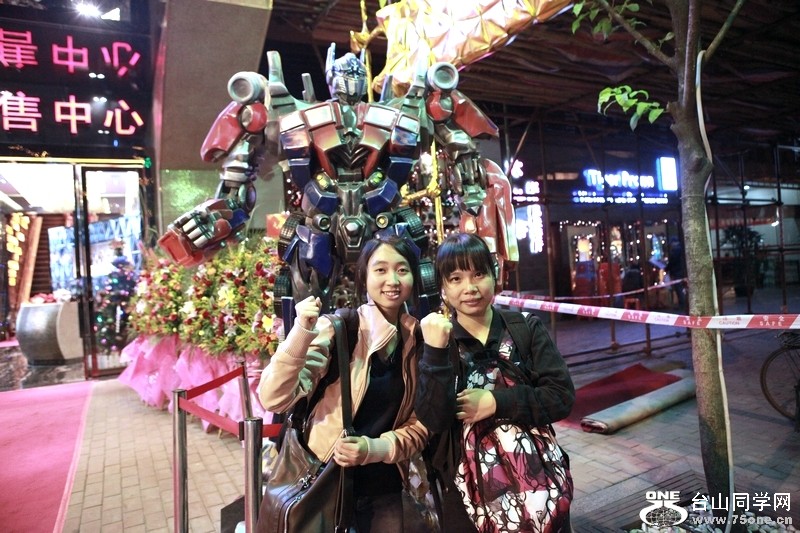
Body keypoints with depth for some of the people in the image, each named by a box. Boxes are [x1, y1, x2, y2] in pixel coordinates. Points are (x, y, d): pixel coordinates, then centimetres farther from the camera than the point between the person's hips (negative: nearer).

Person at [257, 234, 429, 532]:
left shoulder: (420, 339, -4)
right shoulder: (336, 329, -14)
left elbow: (422, 426, 1)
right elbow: (274, 400, -21)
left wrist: (376, 448, -16)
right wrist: (302, 332, -31)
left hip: (385, 487, 3)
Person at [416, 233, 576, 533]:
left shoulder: (526, 328, -2)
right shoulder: (434, 340, -5)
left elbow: (562, 397, -8)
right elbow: (433, 420, -16)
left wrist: (495, 402, -17)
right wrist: (435, 351, -26)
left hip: (538, 479, 1)